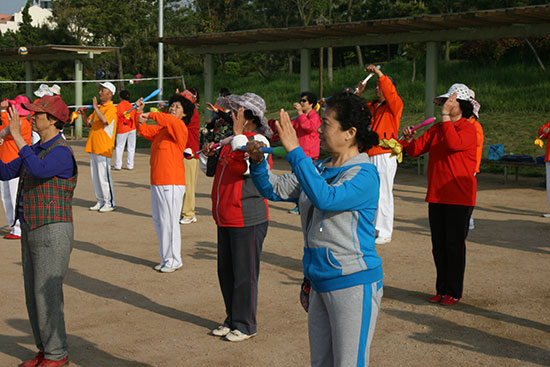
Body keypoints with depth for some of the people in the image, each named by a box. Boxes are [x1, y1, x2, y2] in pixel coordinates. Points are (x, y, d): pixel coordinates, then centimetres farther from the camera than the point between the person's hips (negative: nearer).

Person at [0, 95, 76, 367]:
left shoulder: (61, 151, -17)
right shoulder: (35, 150, 13)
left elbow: (38, 170, -36)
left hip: (53, 232, -9)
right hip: (30, 231, 9)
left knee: (47, 294, -4)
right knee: (34, 294, 14)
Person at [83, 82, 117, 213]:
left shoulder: (111, 108, -9)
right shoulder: (99, 108, 18)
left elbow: (104, 120, -28)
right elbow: (89, 123, 24)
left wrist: (95, 107, -19)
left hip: (103, 148, -9)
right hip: (93, 147, 9)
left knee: (104, 175, -7)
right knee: (95, 176, 11)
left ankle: (109, 203, 1)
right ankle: (100, 201, 19)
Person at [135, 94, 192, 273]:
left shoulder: (180, 128, -10)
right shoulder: (161, 129, 15)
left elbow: (171, 120, -29)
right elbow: (144, 131, 22)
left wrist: (151, 115, -24)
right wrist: (140, 114, 8)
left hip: (171, 183, -9)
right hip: (156, 182, 9)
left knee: (169, 221, -5)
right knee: (158, 221, 13)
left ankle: (173, 260, 5)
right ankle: (165, 258, 23)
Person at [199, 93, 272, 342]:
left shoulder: (258, 140, -10)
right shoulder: (231, 141, 14)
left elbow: (251, 165, -30)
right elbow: (210, 170, 24)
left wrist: (238, 133, -22)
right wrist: (207, 154, 3)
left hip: (247, 220, -9)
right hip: (225, 219, 9)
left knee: (244, 274, 0)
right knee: (225, 272, 15)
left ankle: (245, 325, 12)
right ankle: (232, 320, 28)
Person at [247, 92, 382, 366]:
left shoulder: (364, 174, -14)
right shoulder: (318, 169, 10)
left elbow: (325, 198, -31)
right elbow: (274, 190, 12)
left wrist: (294, 152, -30)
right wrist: (258, 162, -7)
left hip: (353, 282, -8)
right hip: (320, 283, 8)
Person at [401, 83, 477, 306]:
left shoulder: (469, 129, -7)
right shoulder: (436, 129, 13)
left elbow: (454, 144, -27)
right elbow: (416, 150, 10)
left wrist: (445, 116, -24)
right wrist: (409, 140, -11)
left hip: (459, 198, -6)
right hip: (436, 196, 6)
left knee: (454, 245, -1)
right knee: (439, 245, 11)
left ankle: (454, 292, 10)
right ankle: (442, 289, 22)